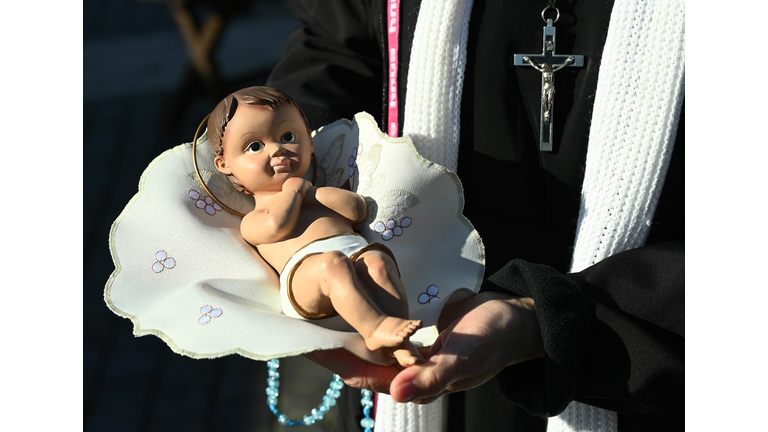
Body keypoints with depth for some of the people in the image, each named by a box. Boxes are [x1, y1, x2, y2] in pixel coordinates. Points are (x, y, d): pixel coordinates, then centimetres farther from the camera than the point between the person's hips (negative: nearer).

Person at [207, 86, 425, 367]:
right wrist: (292, 190, 15)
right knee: (333, 264, -37)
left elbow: (356, 209, 18)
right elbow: (278, 226, -3)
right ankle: (374, 327, -51)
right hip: (304, 270, -5)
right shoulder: (253, 220, 22)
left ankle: (397, 343, -44)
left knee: (379, 261, -28)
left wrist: (310, 192, 15)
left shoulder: (320, 195, 38)